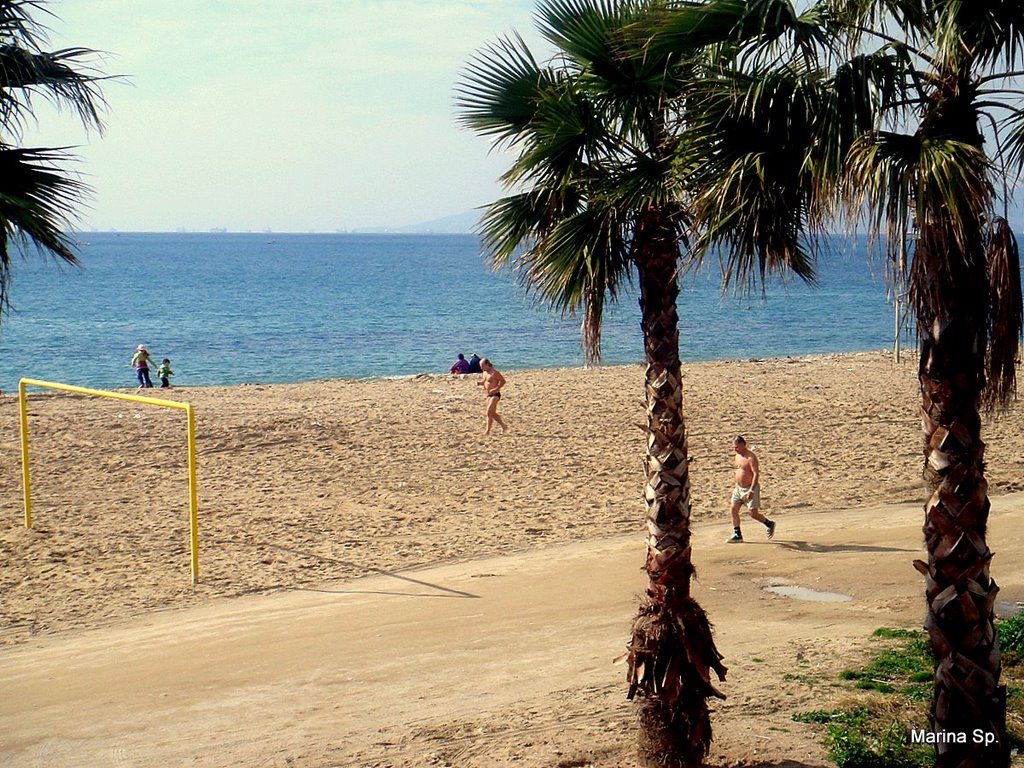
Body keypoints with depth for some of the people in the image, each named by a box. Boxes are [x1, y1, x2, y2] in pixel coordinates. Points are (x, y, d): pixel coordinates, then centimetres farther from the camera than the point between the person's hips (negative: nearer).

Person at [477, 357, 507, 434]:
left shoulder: (494, 372, -16)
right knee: (493, 413, 14)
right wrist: (479, 383, 2)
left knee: (489, 413, -14)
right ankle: (504, 426, 28)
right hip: (488, 395, 10)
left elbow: (503, 381, -18)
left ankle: (487, 431, -10)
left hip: (495, 395, -10)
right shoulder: (484, 373, 10)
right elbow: (484, 381, 26)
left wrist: (495, 389, -25)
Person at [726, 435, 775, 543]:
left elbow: (756, 474, -24)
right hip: (738, 488, 8)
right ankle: (737, 535, 6)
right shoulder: (737, 455, 7)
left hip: (750, 489, -8)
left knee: (754, 513, -2)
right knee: (734, 510, 0)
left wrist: (751, 490, -29)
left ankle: (769, 524, 24)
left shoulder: (751, 457, -19)